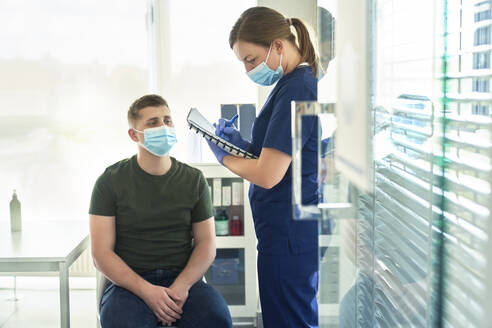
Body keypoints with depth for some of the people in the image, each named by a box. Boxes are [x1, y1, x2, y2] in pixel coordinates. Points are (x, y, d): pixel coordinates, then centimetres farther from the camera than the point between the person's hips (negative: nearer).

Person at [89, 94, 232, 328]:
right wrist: (146, 291, -17)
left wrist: (182, 286, -12)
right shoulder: (111, 181, 2)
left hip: (183, 278, 2)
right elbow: (101, 254, -3)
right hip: (129, 283, -1)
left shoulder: (194, 180, 9)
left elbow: (206, 243, 7)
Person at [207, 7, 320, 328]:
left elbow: (268, 175, -23)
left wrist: (223, 155, -6)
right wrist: (239, 142, 5)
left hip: (288, 235, -10)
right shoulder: (300, 83, 12)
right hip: (302, 230, 10)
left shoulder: (296, 88, -19)